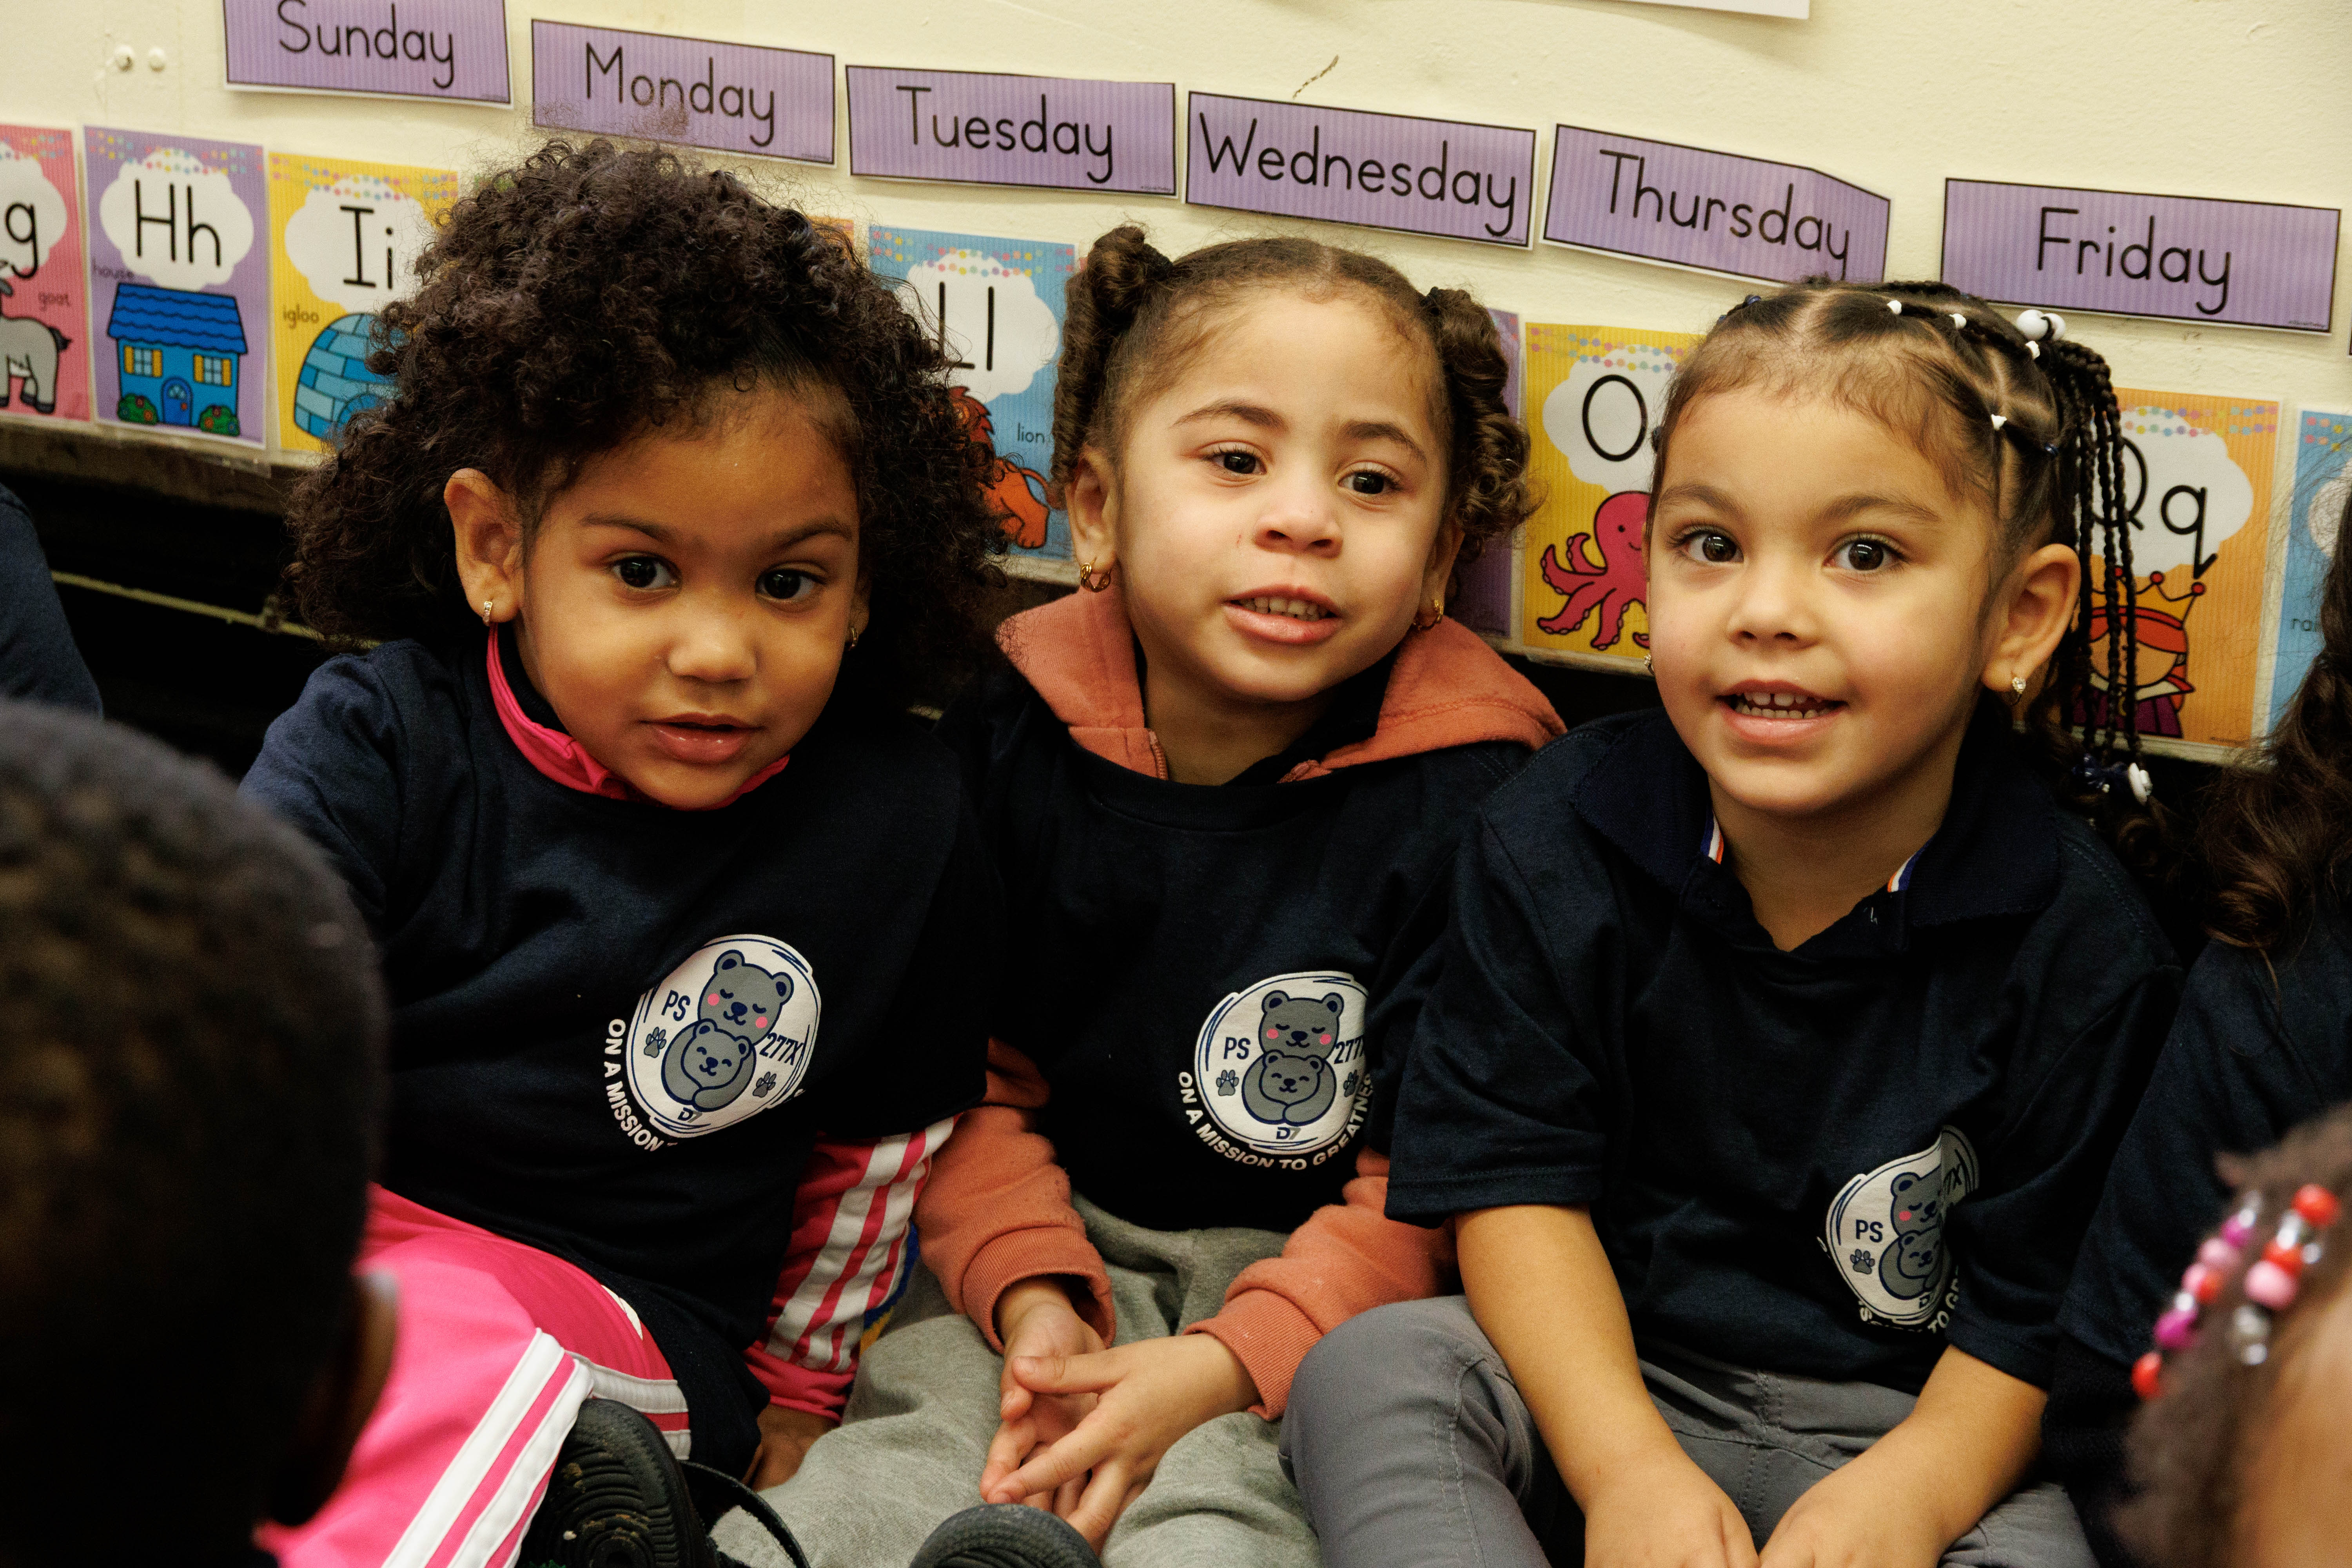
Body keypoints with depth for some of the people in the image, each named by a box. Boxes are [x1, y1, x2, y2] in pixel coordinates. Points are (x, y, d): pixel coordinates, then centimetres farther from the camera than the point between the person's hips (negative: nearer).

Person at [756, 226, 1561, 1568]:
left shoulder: (1468, 805, -12)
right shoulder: (1007, 745, -2)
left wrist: (1220, 1369, -21)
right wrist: (1031, 1297, -12)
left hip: (1313, 1298, -2)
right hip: (1057, 1249, 3)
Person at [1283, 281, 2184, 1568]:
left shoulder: (2076, 939, -11)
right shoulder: (1557, 843, -6)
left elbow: (2041, 1302, -7)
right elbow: (1519, 1183, -8)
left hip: (1909, 1426, -2)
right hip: (1600, 1395, 2)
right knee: (1368, 1372, -22)